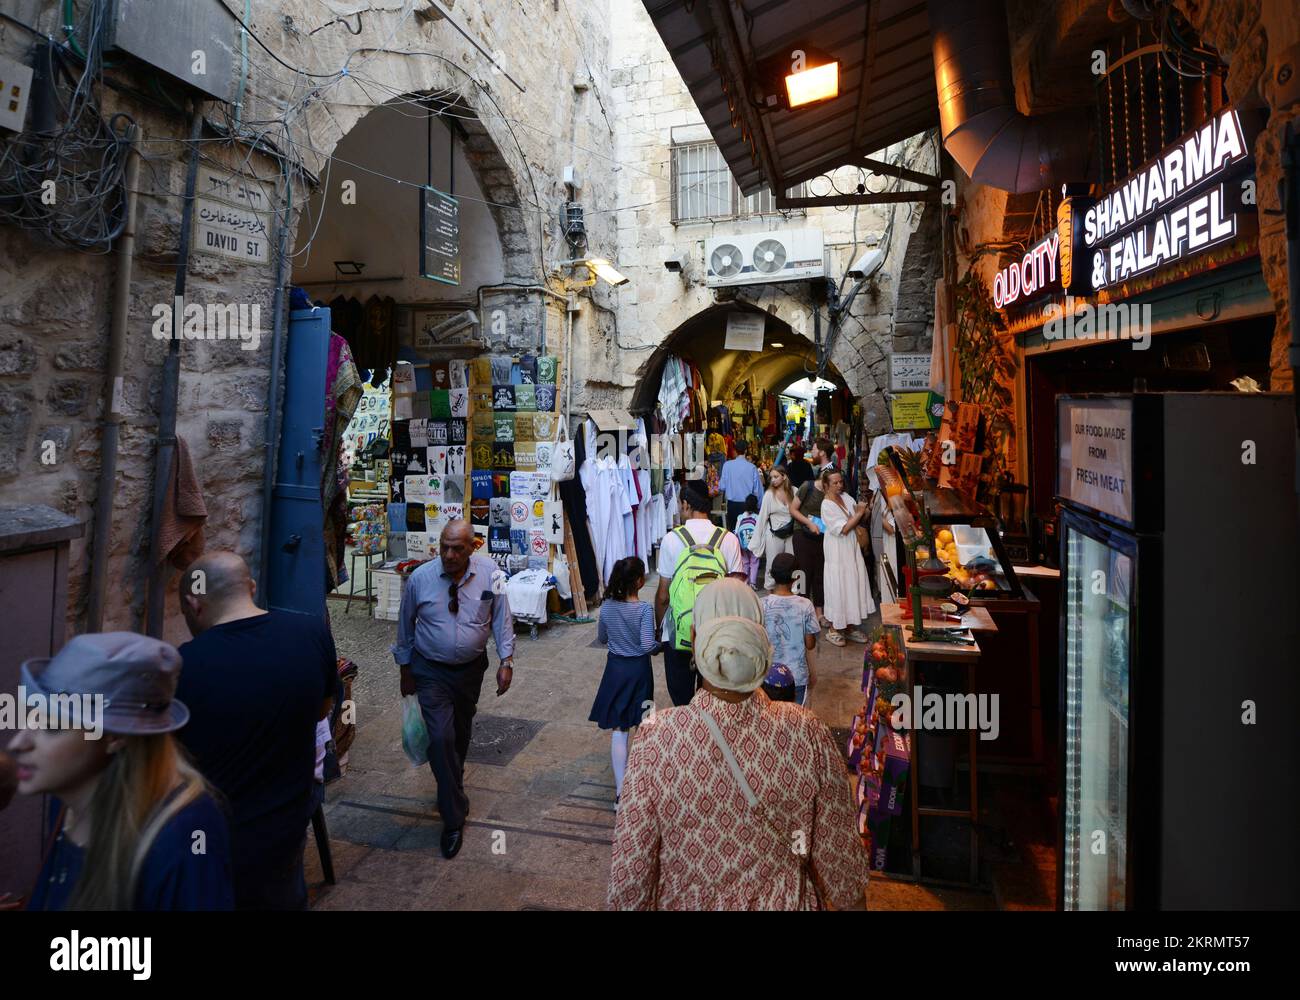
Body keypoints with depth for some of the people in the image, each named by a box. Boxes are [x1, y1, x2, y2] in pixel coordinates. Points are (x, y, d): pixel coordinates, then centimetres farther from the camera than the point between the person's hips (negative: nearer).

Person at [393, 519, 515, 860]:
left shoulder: (489, 574, -14)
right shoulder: (420, 578, -15)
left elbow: (501, 618, -5)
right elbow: (405, 625, -1)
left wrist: (506, 661, -10)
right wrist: (406, 669, 5)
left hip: (471, 668, 2)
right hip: (431, 671, -2)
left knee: (461, 735, 18)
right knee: (441, 738, -10)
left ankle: (451, 788, 46)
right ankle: (454, 818, 5)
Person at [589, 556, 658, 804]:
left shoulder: (607, 607, -7)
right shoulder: (644, 609, -19)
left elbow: (601, 639, 6)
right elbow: (647, 645, -23)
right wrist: (660, 644, -4)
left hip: (615, 669, 2)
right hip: (638, 670, -2)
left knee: (618, 730, 4)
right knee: (641, 725, 22)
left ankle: (621, 790, 2)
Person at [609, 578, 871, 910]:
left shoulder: (656, 740, -28)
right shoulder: (808, 734, -24)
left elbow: (630, 871, -17)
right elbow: (837, 854, -11)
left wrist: (627, 903, 1)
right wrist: (853, 901, 7)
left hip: (686, 901, 0)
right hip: (782, 901, 1)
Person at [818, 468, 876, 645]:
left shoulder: (846, 498, 4)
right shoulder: (827, 505, -16)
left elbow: (857, 522, 9)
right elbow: (843, 529, -20)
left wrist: (862, 512, -10)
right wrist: (859, 513, -16)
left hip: (852, 548, 7)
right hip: (838, 552, -7)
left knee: (853, 585, 11)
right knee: (838, 588, 1)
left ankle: (851, 626, 24)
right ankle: (834, 629, 15)